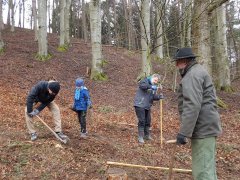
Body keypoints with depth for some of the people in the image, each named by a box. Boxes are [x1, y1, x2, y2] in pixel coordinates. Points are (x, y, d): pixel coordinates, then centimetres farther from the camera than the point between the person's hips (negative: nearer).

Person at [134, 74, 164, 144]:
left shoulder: (154, 87, 16)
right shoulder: (146, 80, -4)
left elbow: (154, 97, 6)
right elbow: (141, 85, -26)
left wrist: (159, 97, -14)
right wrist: (151, 87, -34)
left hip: (147, 106, 7)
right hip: (140, 105, -7)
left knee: (148, 121, 13)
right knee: (142, 121, -8)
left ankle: (147, 135, 29)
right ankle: (140, 137, 0)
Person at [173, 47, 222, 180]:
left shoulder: (192, 75, -14)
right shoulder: (197, 71, 20)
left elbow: (192, 106, -25)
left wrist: (183, 132, -27)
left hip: (202, 128, -11)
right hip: (205, 127, 11)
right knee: (207, 166, 18)